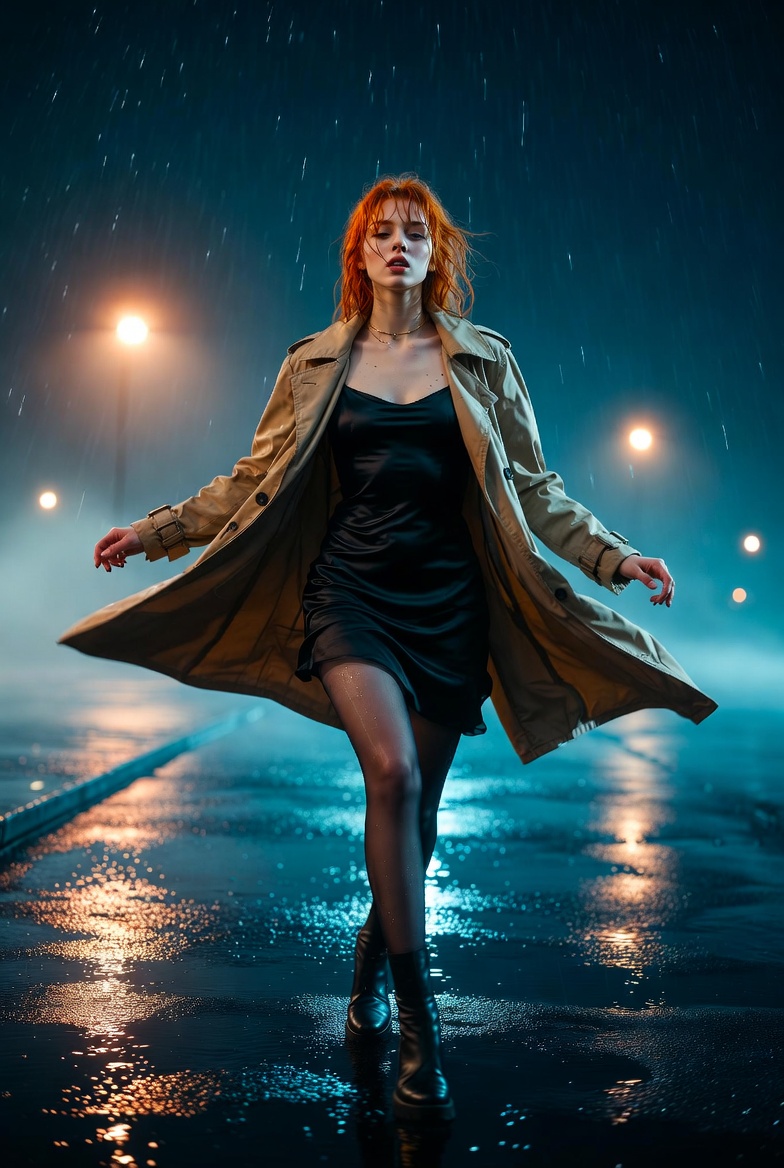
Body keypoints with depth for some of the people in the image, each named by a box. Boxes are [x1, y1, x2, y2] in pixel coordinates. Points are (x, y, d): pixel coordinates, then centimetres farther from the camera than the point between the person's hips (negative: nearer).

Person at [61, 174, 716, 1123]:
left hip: (450, 598, 1)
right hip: (352, 589, -1)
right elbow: (255, 481, 11)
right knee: (392, 774, -22)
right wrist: (154, 531, 8)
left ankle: (368, 976, 34)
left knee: (417, 803, 6)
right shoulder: (316, 364, 9)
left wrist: (614, 557, 1)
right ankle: (418, 1027, -5)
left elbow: (533, 490, 9)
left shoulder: (483, 361, 9)